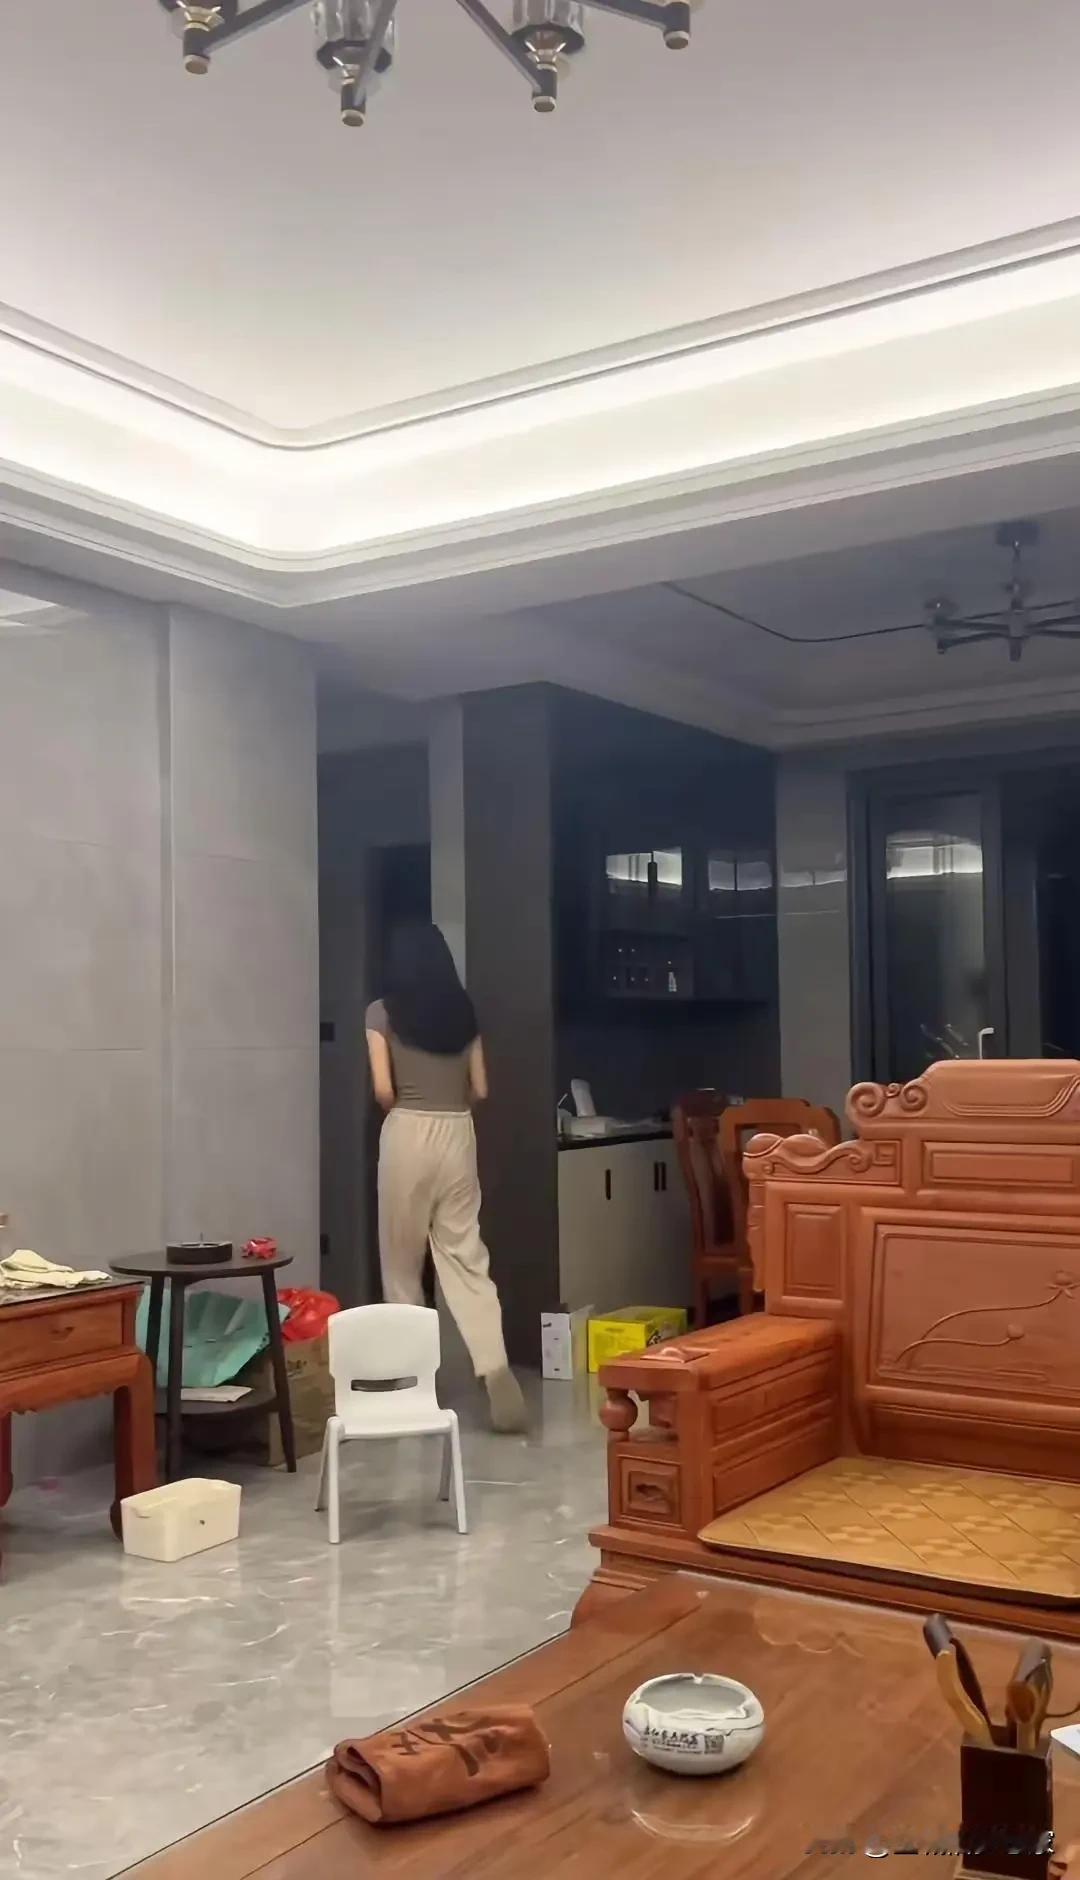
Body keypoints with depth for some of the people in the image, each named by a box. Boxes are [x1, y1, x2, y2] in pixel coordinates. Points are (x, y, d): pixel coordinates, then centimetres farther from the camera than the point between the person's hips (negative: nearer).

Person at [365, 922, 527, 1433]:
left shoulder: (383, 1012, -3)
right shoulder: (463, 1012, 7)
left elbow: (383, 1091, -9)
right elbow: (480, 1090, 8)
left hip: (408, 1134, -3)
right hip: (458, 1134, 3)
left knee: (402, 1261, 9)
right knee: (466, 1255, 3)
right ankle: (495, 1366, -12)